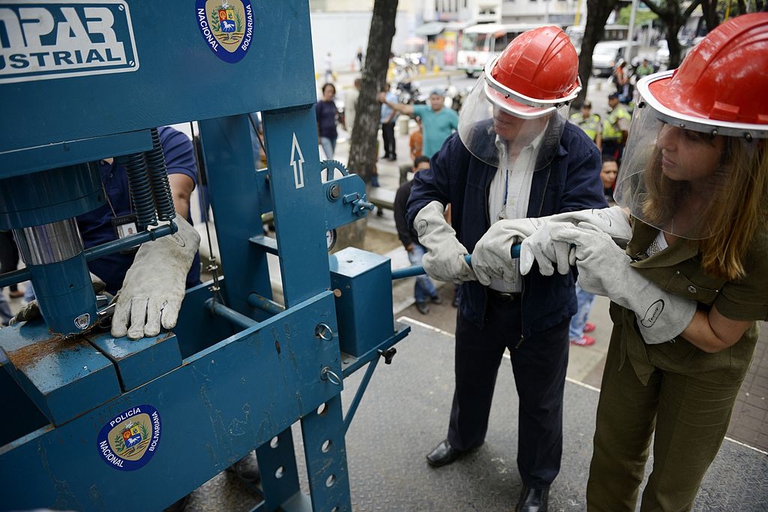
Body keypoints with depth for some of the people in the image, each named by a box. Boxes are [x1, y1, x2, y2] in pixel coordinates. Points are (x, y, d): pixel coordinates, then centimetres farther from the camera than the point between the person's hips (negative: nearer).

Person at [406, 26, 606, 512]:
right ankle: (465, 437, 61)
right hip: (479, 294, 3)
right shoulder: (472, 138, -11)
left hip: (542, 304, -2)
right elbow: (426, 191, -4)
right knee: (471, 378, 28)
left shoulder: (576, 153, -18)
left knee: (540, 402, 20)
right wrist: (442, 243, -22)